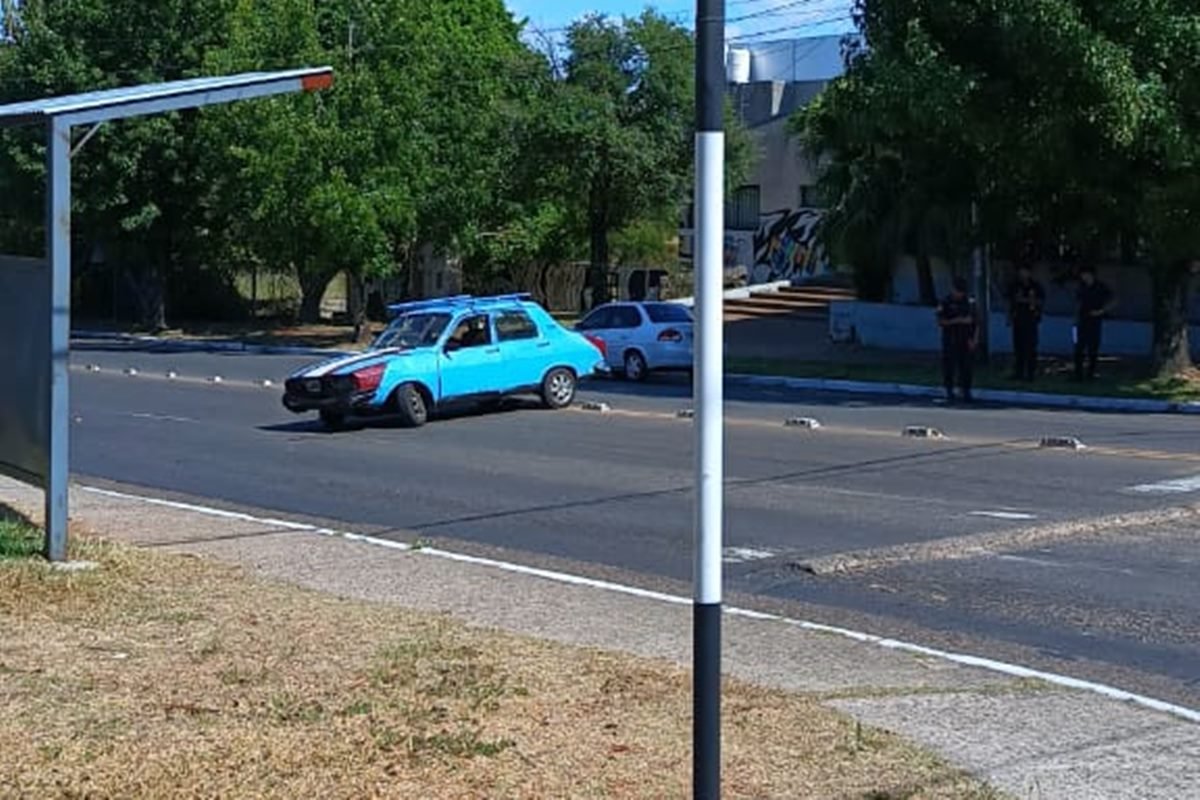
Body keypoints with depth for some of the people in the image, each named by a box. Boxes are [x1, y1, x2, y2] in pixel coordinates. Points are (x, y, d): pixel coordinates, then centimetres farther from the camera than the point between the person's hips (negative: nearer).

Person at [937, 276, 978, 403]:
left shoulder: (969, 302, 7)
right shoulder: (945, 303, -2)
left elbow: (976, 323, 10)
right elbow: (941, 322, -9)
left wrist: (973, 339, -1)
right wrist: (958, 320, -17)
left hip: (966, 342, 2)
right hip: (950, 342, -2)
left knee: (967, 367, -2)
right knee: (949, 366, -2)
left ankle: (966, 392, 3)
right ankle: (949, 392, 9)